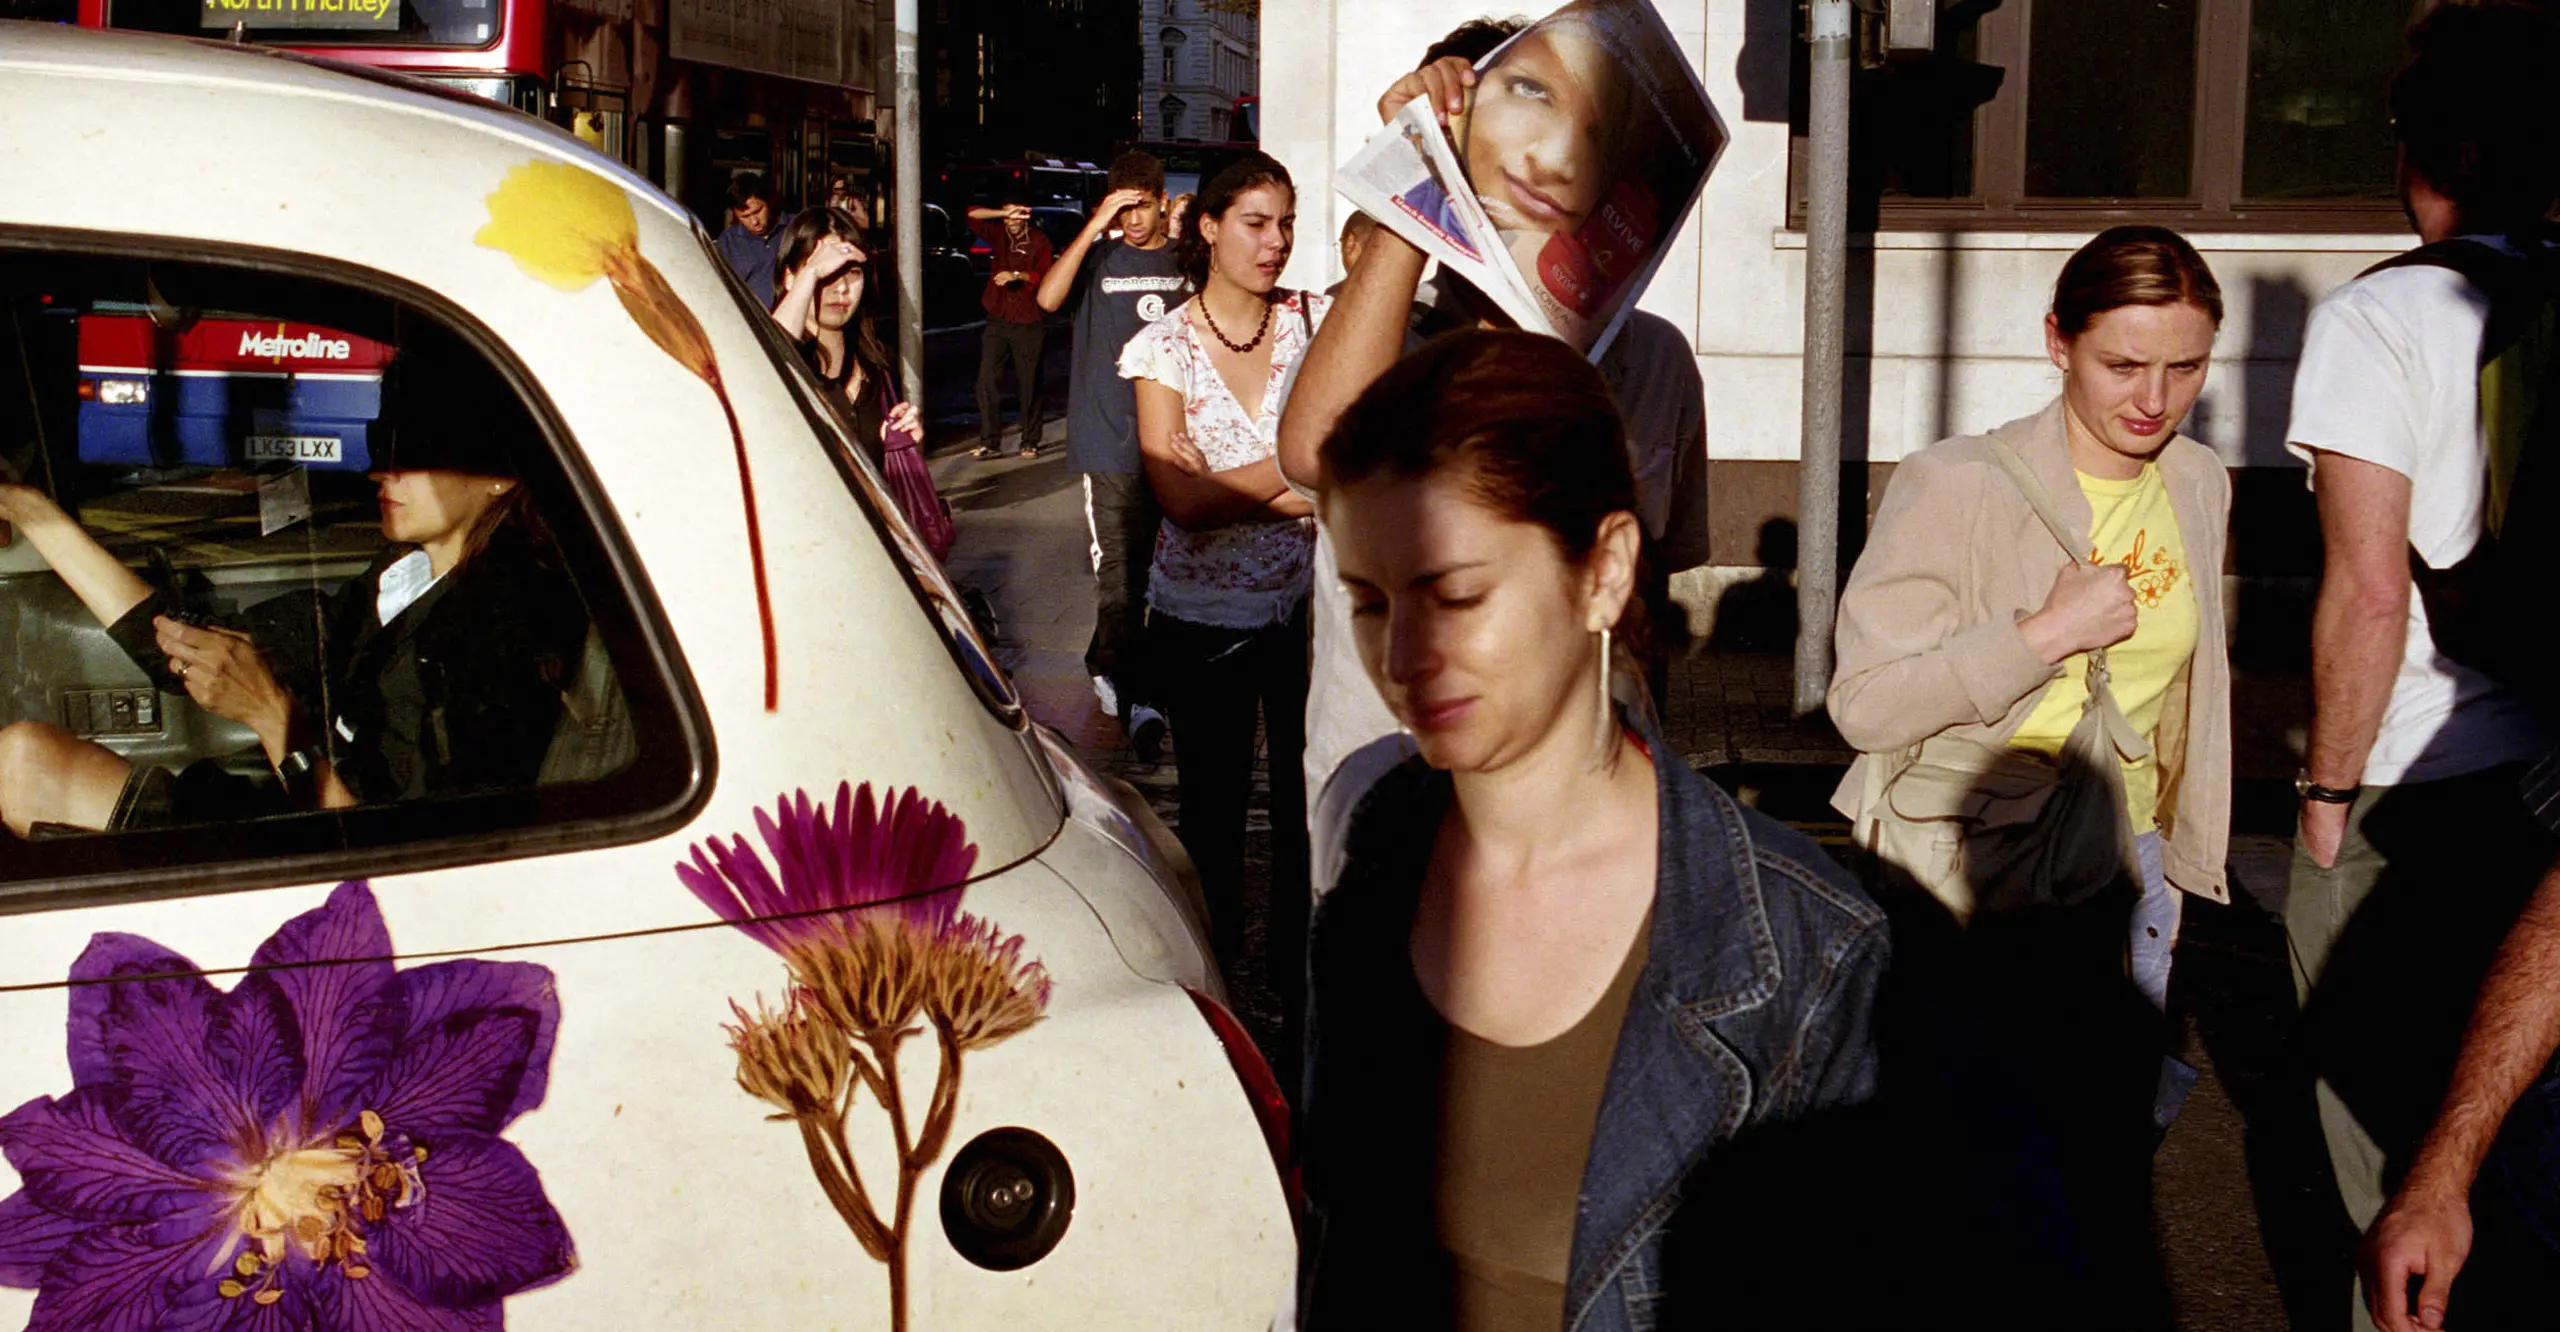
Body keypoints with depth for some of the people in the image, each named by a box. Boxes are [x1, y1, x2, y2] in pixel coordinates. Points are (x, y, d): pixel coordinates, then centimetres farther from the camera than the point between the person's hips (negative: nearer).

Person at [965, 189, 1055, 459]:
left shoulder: (1039, 241, -2)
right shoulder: (999, 234, 9)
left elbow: (1044, 275, -14)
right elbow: (972, 216, -1)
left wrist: (1017, 276, -30)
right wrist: (1003, 213, -12)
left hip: (1029, 324, -3)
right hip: (998, 321, 3)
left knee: (1030, 384, 2)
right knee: (987, 381, -3)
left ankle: (1030, 442, 11)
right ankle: (990, 441, 2)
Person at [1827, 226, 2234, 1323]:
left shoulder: (2200, 485, 6)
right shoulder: (1954, 486, -14)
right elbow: (1861, 701, -18)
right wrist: (2047, 633, -23)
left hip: (2116, 886, 5)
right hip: (1956, 892, -5)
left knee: (2107, 1221, 10)